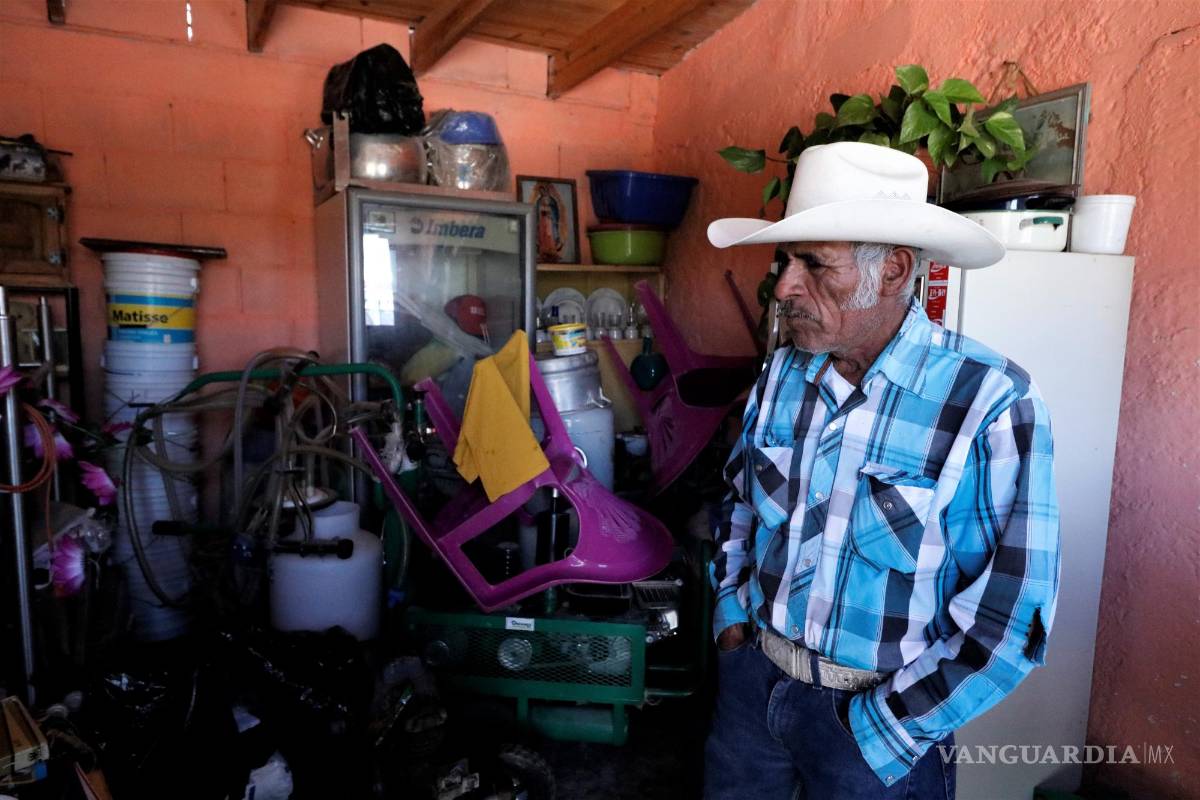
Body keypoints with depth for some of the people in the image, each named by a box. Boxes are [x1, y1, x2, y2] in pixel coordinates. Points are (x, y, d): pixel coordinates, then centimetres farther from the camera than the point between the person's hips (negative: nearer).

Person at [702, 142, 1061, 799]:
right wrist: (731, 612, 3)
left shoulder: (991, 404, -21)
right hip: (750, 675, 5)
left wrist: (879, 732, -15)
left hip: (880, 719, -4)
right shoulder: (784, 371, -5)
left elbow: (1009, 617, -19)